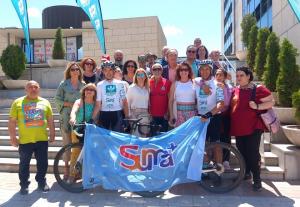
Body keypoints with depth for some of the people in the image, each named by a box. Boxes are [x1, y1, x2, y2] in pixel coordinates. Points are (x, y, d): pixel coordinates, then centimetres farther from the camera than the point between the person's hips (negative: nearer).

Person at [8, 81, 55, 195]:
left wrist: (52, 134, 9)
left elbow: (50, 120, 12)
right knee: (24, 163, 10)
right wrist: (13, 137, -5)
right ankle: (24, 184, 25)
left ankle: (41, 181, 28)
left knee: (43, 162, 9)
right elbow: (12, 121, 0)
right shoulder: (18, 102, 1)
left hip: (42, 139, 2)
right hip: (25, 140, -1)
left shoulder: (45, 102, 8)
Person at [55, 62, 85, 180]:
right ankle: (67, 167, 13)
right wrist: (69, 104, -12)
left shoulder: (83, 84, 9)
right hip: (67, 117, -2)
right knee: (67, 143, 1)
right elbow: (57, 99, -1)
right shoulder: (63, 84, 3)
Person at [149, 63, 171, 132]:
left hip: (163, 115, -1)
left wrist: (167, 112, -5)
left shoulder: (167, 82, -2)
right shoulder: (149, 82, 3)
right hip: (153, 115, 1)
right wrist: (149, 112, 2)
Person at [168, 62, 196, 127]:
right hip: (179, 111, 0)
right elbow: (170, 100, 8)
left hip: (192, 111, 0)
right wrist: (171, 115, 4)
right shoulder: (175, 84, 6)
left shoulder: (194, 83, 4)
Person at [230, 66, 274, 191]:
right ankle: (246, 173, 33)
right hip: (238, 128, 6)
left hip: (253, 127, -6)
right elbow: (231, 106, 23)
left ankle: (257, 180, 7)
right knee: (242, 152, 15)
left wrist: (257, 106, -21)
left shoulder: (258, 89, -6)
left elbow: (271, 102, -7)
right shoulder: (235, 90, 12)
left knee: (253, 153, -6)